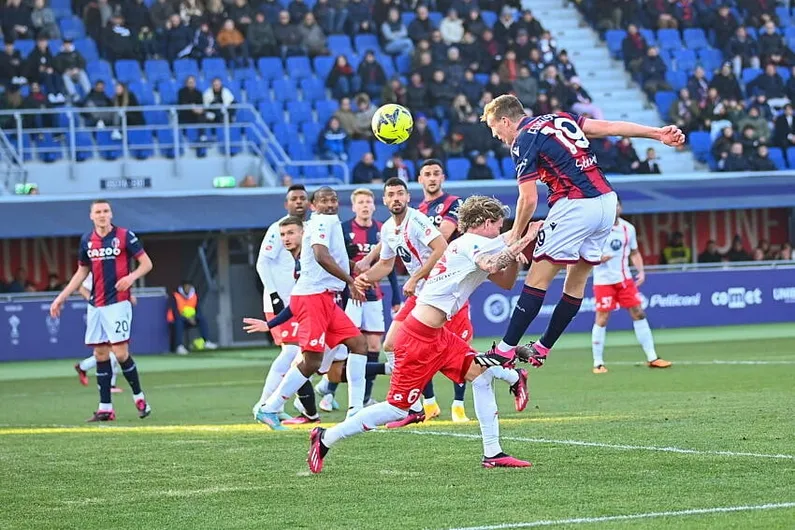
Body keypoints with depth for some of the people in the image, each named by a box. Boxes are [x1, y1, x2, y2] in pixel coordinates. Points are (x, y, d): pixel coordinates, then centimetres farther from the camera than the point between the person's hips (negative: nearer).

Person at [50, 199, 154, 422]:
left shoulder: (124, 236, -4)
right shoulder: (87, 241, 9)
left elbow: (146, 263, -2)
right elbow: (82, 272, 19)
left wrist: (131, 277, -21)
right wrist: (61, 297, 16)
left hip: (118, 302, -5)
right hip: (95, 305, 5)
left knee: (120, 352, -11)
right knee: (100, 354, 4)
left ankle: (139, 397, 8)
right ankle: (105, 408, 7)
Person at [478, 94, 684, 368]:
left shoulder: (522, 142, -4)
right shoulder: (559, 119, 18)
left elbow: (529, 198, -9)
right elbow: (609, 127, 13)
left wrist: (515, 235, 4)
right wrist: (658, 133, 12)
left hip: (575, 206, -8)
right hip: (607, 201, 8)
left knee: (537, 280, -6)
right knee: (576, 282, 13)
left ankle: (505, 350, -8)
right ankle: (541, 349, 21)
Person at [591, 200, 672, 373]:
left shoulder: (628, 228, 6)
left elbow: (634, 253, 17)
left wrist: (641, 271, 2)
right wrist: (598, 258, -22)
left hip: (624, 279, 4)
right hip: (603, 280, -4)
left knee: (639, 314, 2)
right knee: (602, 319, -6)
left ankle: (652, 358, 7)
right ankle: (598, 363, 3)